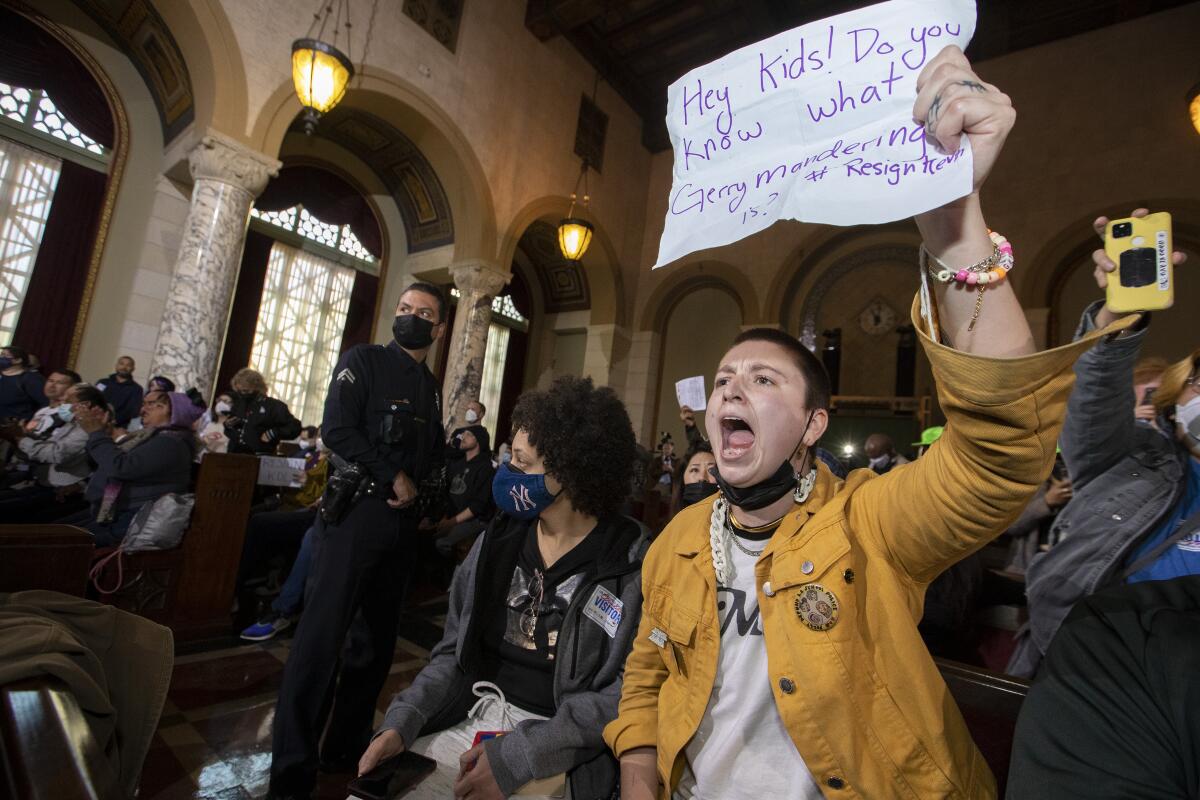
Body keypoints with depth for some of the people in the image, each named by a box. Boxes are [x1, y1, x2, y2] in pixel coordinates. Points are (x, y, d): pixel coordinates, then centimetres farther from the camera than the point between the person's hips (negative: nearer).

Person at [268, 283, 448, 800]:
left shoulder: (430, 387, 16)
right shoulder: (364, 360, -1)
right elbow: (336, 429, -14)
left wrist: (418, 490, -1)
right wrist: (394, 478, -11)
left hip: (401, 522, 6)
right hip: (356, 511, -6)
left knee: (380, 636, 12)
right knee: (323, 635, -4)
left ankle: (347, 746, 27)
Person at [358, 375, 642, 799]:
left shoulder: (631, 565, -16)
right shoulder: (499, 541, 2)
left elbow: (625, 695, -15)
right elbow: (454, 652, 8)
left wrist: (519, 755, -19)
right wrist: (402, 720, -6)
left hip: (556, 751, -4)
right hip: (472, 717, 5)